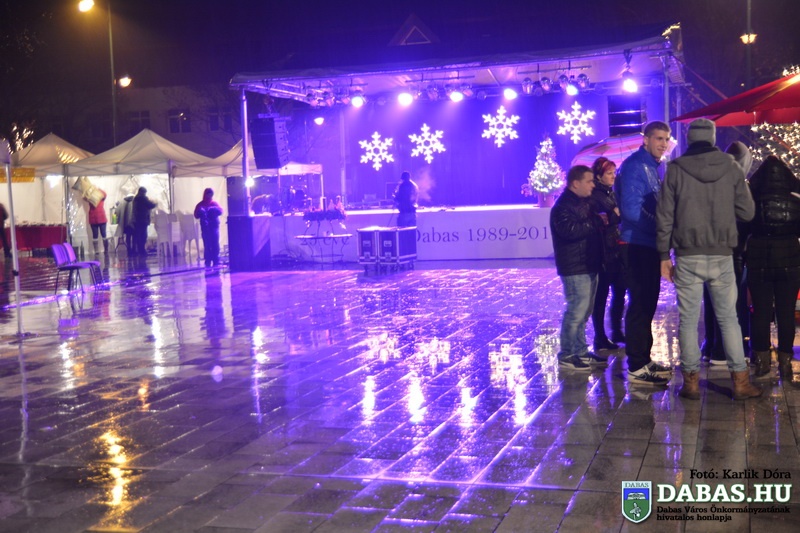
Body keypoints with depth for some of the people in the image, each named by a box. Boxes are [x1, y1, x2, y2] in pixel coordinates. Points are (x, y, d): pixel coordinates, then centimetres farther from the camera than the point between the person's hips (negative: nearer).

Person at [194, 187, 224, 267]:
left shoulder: (214, 203, 11)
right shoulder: (200, 205, 5)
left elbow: (220, 211, -1)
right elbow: (196, 215, -2)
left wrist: (215, 209, -20)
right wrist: (200, 212, -22)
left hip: (214, 227, 2)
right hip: (205, 228, -1)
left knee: (215, 245, -2)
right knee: (207, 245, -5)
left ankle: (216, 262, 4)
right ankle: (208, 262, -2)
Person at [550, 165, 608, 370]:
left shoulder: (584, 203, 18)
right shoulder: (563, 206, -14)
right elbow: (571, 230, -28)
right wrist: (597, 222, -18)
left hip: (588, 266, 10)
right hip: (574, 269, -10)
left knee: (584, 311, 14)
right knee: (576, 311, -10)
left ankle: (580, 351, 23)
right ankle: (566, 356, -2)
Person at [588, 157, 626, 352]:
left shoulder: (613, 193, 15)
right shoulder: (593, 196, -10)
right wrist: (614, 214, -19)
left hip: (618, 250, 8)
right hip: (603, 253, -8)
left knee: (619, 292, 12)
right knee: (601, 295, -1)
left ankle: (616, 332, 24)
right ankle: (600, 337, 6)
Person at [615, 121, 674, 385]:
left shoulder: (652, 167, 16)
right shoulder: (635, 166, -14)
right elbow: (631, 210, -23)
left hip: (649, 245, 10)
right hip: (638, 244, -10)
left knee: (647, 303, 15)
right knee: (640, 305, -6)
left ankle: (643, 359, 25)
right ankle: (637, 367, 0)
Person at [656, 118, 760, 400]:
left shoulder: (675, 169, -2)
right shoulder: (731, 167, 1)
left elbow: (664, 216, -3)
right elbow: (747, 211, 2)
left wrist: (664, 255, 4)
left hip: (688, 257, -1)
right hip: (722, 256, 1)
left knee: (688, 320, 5)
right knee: (728, 318, 9)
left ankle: (691, 381, 8)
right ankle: (740, 381, 11)